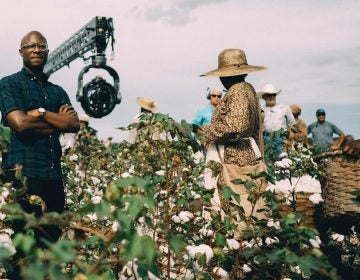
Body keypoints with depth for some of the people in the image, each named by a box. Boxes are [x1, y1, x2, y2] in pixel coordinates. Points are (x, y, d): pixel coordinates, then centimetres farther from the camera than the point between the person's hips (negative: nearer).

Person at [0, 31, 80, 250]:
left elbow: (74, 125, 4)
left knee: (52, 240, 9)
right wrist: (58, 120, -1)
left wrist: (41, 113, -7)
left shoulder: (58, 91, 19)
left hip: (54, 176, 5)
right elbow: (20, 123, -12)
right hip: (23, 174, -5)